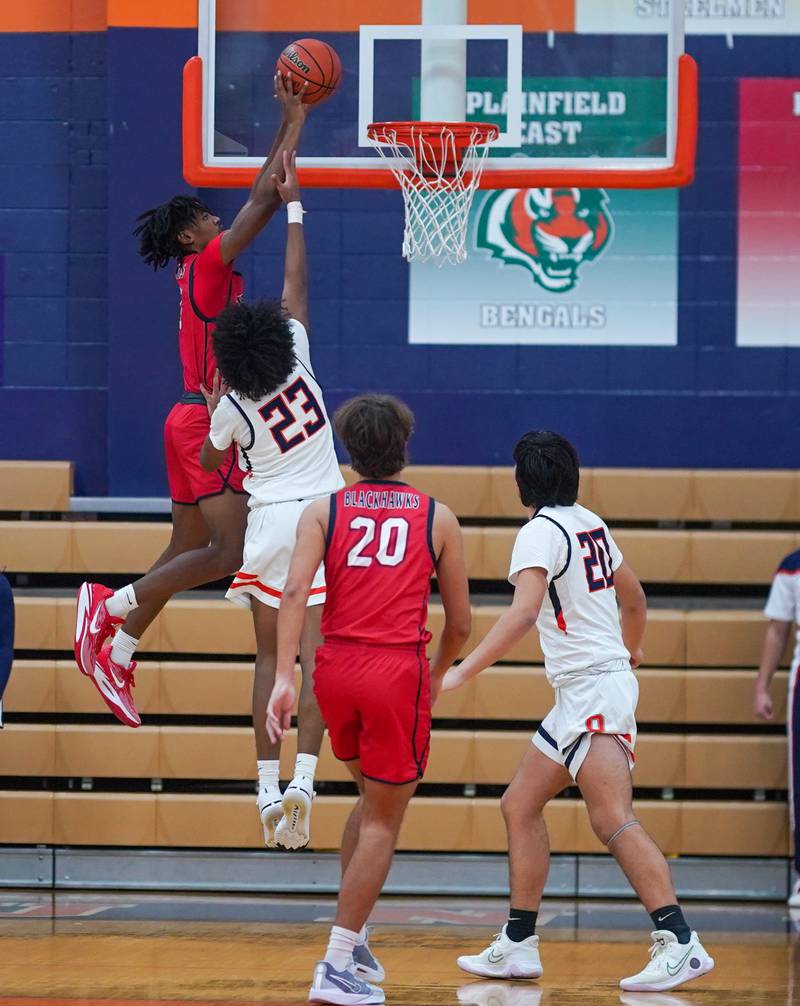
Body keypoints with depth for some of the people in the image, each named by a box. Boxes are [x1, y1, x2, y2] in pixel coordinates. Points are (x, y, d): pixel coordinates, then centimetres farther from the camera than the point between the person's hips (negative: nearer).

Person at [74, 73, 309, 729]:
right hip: (207, 423, -10)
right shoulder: (206, 266, -10)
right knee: (232, 550, -14)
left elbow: (261, 198, 20)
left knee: (189, 553, 10)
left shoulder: (208, 272, 14)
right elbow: (264, 199, -14)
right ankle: (113, 606, -10)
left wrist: (290, 124, 19)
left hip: (198, 423, 10)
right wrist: (295, 123, -8)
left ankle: (116, 656, 6)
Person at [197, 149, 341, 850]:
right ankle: (304, 778, -19)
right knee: (315, 652, -5)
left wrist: (211, 410, 27)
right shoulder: (298, 356, -7)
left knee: (270, 654, 9)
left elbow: (209, 463, 12)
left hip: (269, 521, 0)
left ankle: (269, 787, 4)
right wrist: (293, 206, 9)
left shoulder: (233, 408, -7)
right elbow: (298, 281, 2)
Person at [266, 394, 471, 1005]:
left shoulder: (323, 513, 8)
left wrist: (284, 676, -12)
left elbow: (295, 592, -8)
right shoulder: (437, 519, 8)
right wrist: (438, 674, 30)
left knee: (373, 797, 26)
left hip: (335, 668, 3)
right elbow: (460, 622, 11)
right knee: (383, 822, 3)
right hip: (399, 670, -3)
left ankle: (355, 939, 24)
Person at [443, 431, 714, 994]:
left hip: (593, 689, -10)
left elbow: (524, 613, -27)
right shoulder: (591, 525, 14)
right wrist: (632, 650, 46)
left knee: (612, 820, -18)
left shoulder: (541, 532, -12)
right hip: (580, 697, 10)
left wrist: (461, 673, -30)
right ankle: (519, 946, 16)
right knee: (520, 806, 13)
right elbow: (633, 596, 27)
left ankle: (680, 943, -26)